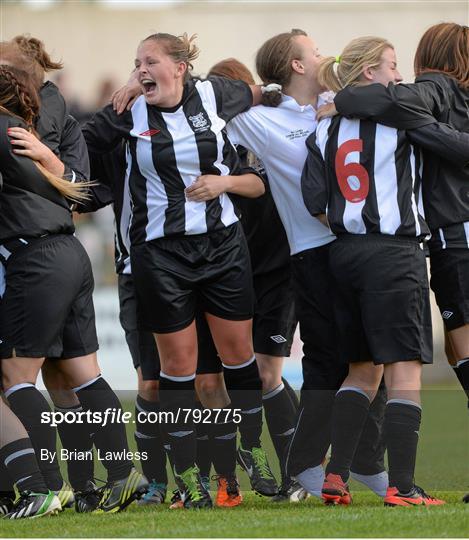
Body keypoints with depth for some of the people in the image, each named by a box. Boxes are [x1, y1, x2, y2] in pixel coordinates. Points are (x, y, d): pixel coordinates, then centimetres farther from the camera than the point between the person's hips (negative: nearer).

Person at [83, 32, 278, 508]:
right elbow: (79, 144, 7)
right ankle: (187, 474, 10)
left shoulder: (215, 96, -3)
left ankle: (254, 451, 23)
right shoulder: (130, 113, -4)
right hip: (160, 251, -1)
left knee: (238, 350, 6)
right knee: (178, 362, 2)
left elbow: (261, 94, 16)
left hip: (222, 241, 1)